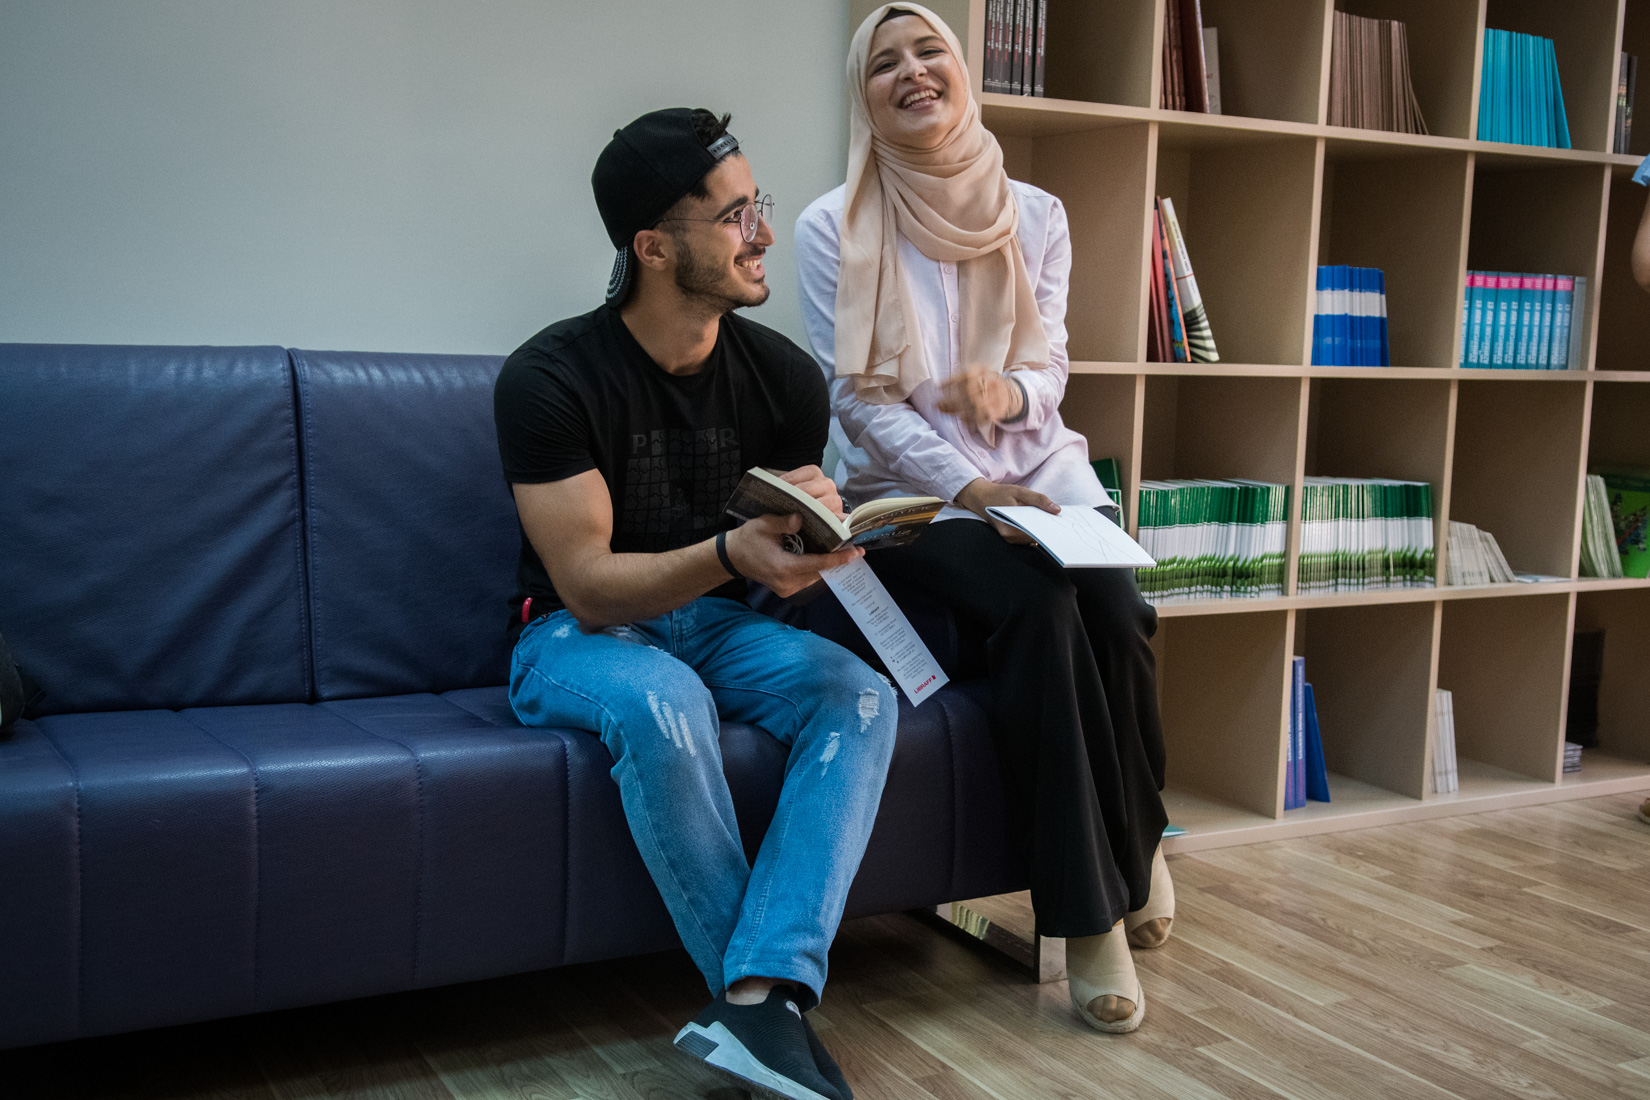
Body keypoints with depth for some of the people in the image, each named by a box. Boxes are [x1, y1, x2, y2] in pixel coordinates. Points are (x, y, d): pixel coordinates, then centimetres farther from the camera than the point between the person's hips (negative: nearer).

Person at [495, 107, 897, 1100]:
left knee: (860, 695, -25)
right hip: (578, 636, -4)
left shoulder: (783, 376, -2)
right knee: (664, 705, -38)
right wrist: (730, 552, -38)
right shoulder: (552, 378, -17)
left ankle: (759, 996, -34)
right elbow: (590, 588, -20)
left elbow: (791, 562, 8)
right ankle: (778, 1004, -22)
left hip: (715, 622, 5)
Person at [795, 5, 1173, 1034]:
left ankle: (1138, 838, 3)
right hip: (910, 492, -3)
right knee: (1038, 608, -31)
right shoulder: (832, 230, -3)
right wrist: (972, 489, -20)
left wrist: (1010, 390, -17)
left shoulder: (1036, 217, 7)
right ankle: (1091, 916, -19)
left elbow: (1051, 367, 8)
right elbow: (860, 398, -8)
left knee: (1119, 611, -27)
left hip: (1042, 470, 3)